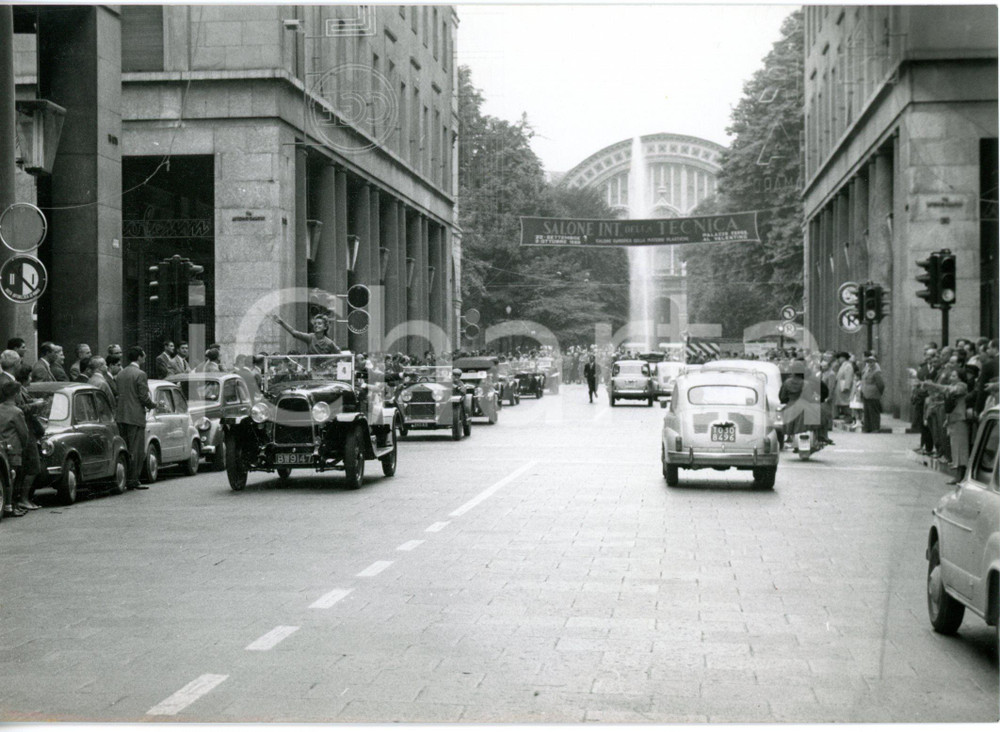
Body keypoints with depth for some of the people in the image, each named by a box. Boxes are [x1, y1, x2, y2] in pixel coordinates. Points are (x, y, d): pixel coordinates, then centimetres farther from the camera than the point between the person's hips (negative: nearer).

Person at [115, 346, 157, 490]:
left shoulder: (120, 374, 12)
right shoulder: (140, 374, -11)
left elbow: (117, 395, 14)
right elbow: (144, 397, -14)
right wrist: (154, 406, 4)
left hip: (121, 417, 7)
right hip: (135, 417, -7)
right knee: (136, 450, -2)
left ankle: (122, 479, 13)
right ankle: (132, 480, -3)